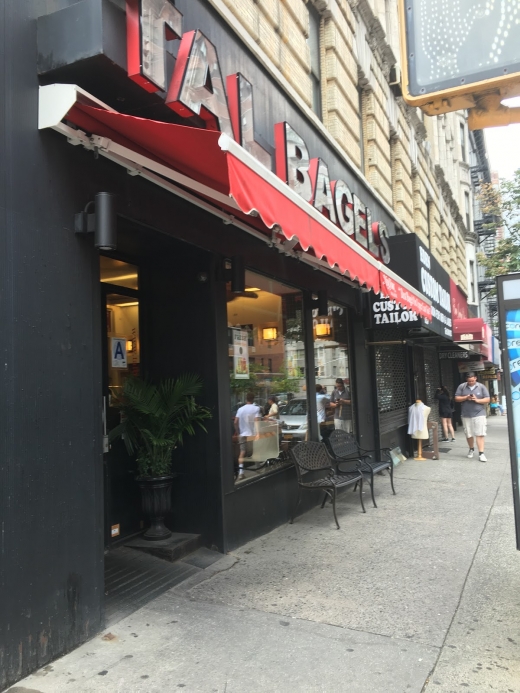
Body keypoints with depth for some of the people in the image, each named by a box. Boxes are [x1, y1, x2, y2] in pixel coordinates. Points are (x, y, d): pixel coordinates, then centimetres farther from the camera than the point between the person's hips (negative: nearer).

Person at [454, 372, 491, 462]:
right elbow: (456, 398, 2)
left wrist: (477, 400, -17)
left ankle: (481, 453, -3)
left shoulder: (481, 387, 1)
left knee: (480, 434, -6)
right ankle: (471, 449, 34)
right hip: (466, 415, 2)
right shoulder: (461, 387, 3)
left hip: (479, 414, -2)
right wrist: (465, 398, -14)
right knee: (468, 434, 11)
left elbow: (487, 399, -1)